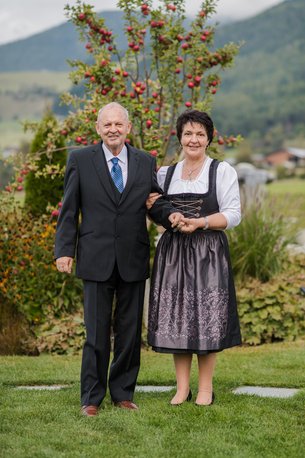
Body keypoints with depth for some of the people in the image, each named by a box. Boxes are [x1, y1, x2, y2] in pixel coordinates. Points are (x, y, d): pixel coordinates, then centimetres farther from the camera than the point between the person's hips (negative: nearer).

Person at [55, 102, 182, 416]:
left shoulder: (146, 162, 7)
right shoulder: (80, 160, 2)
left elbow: (154, 204, 10)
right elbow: (69, 210, 2)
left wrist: (170, 214, -12)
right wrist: (64, 250, -4)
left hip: (134, 260, 3)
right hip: (96, 260, -2)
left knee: (130, 331, 9)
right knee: (96, 332, 1)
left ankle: (123, 393, 22)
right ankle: (91, 397, 12)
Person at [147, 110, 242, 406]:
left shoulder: (222, 171, 2)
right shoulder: (165, 174, 14)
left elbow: (233, 215, -4)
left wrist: (199, 223, -17)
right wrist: (152, 209, 0)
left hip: (207, 254, -3)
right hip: (172, 253, 4)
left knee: (207, 318, -3)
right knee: (176, 317, 2)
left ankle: (205, 387, 7)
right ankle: (182, 387, 10)